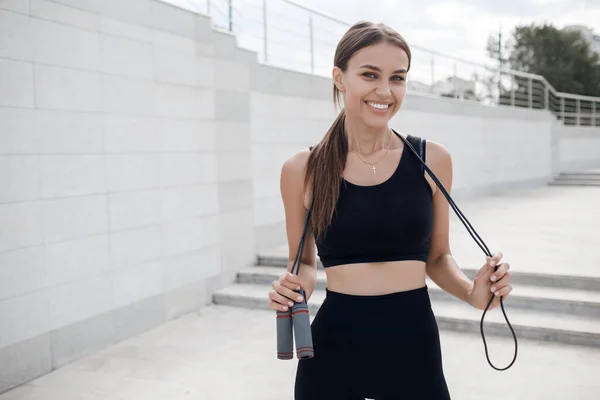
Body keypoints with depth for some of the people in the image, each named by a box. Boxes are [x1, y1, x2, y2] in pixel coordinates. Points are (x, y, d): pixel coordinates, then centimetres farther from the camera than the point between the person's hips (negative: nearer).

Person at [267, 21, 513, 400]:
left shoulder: (433, 159, -2)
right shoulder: (302, 169, -5)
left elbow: (438, 256, 8)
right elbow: (304, 262, 7)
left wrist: (474, 293, -10)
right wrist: (294, 289, -14)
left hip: (414, 342, 1)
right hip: (333, 345, 0)